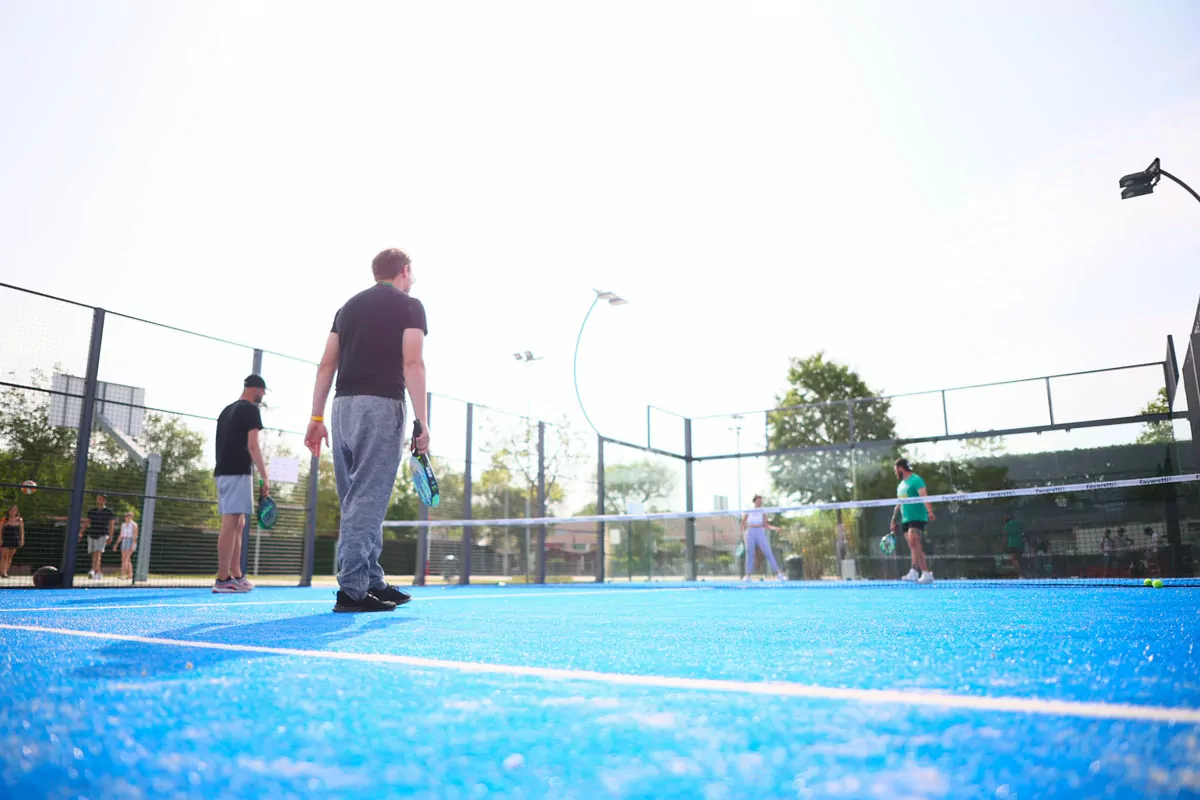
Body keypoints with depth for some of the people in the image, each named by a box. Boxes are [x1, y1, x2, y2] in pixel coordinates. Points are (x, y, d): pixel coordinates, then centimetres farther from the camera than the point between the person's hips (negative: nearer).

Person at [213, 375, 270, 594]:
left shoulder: (227, 410, 21)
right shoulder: (251, 409, -5)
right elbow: (252, 445, -13)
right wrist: (265, 477, -12)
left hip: (222, 472, 9)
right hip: (238, 473, -9)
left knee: (238, 525, 12)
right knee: (230, 525, -9)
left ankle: (236, 576, 13)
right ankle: (222, 580, -9)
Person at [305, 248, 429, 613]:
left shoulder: (349, 306, 20)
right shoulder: (409, 306, 3)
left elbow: (326, 365, 14)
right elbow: (412, 364, -10)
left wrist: (316, 418, 14)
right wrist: (422, 420, -12)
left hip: (343, 406, 7)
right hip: (381, 406, -6)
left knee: (360, 501, 12)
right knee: (367, 501, -6)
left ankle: (372, 581, 18)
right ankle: (351, 590, -6)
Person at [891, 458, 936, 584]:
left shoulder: (916, 480, -6)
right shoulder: (901, 485, 21)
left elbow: (924, 496, -21)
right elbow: (899, 504, 25)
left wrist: (930, 512, -35)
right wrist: (893, 520, 24)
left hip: (917, 518, -9)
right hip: (905, 520, 9)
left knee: (913, 542, -20)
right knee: (914, 547, 5)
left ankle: (914, 572, -24)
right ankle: (926, 573, 7)